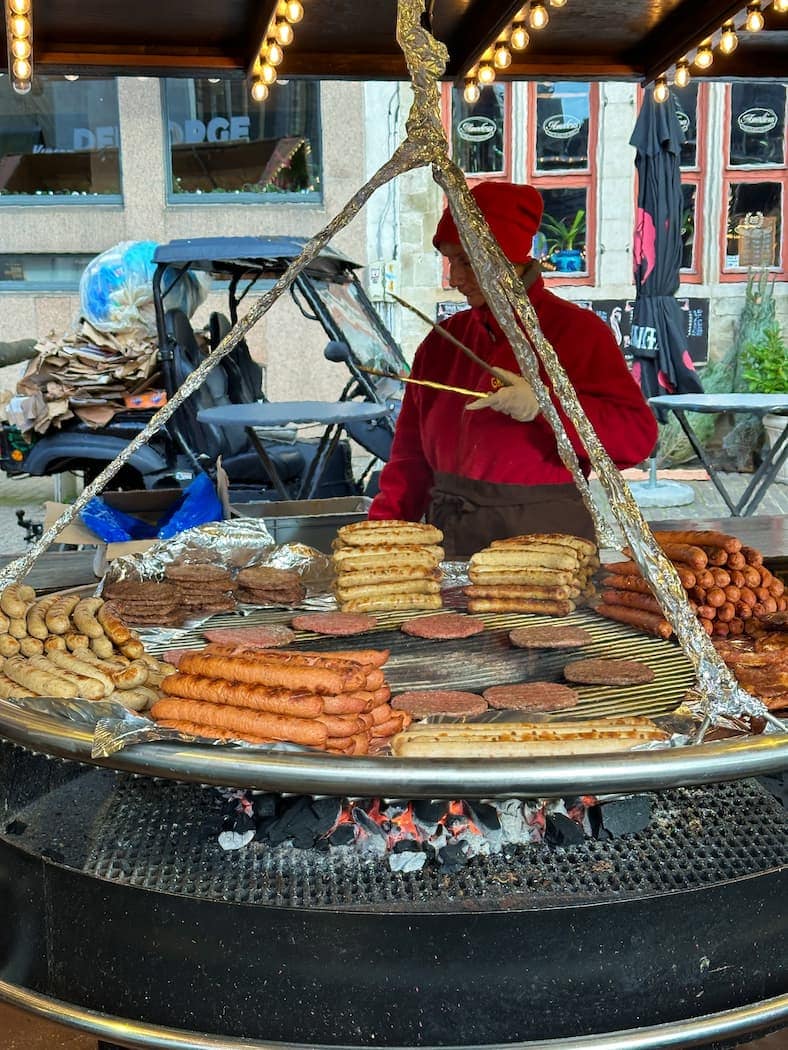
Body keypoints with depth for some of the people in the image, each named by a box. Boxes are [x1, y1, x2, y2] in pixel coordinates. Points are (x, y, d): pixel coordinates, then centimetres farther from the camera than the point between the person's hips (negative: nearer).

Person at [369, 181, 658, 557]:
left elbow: (637, 435, -12)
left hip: (543, 539, -4)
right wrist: (382, 530, 3)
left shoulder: (575, 331, -2)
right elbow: (412, 452, 15)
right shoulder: (444, 341, 14)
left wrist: (546, 405, -22)